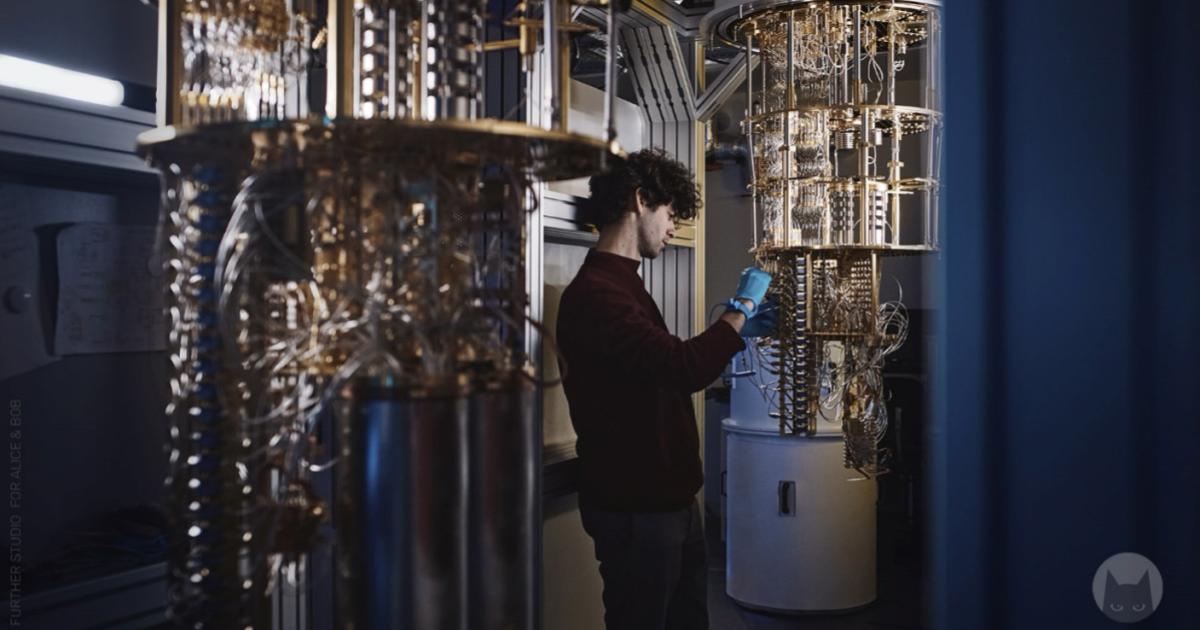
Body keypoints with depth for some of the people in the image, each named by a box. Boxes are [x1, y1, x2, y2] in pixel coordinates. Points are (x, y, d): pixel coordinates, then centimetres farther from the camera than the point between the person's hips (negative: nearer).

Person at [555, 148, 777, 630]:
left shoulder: (621, 284, 14)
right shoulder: (594, 293, -21)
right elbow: (685, 368, -31)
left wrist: (739, 331, 14)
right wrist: (741, 308, -15)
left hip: (668, 497, 10)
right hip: (636, 510, -10)